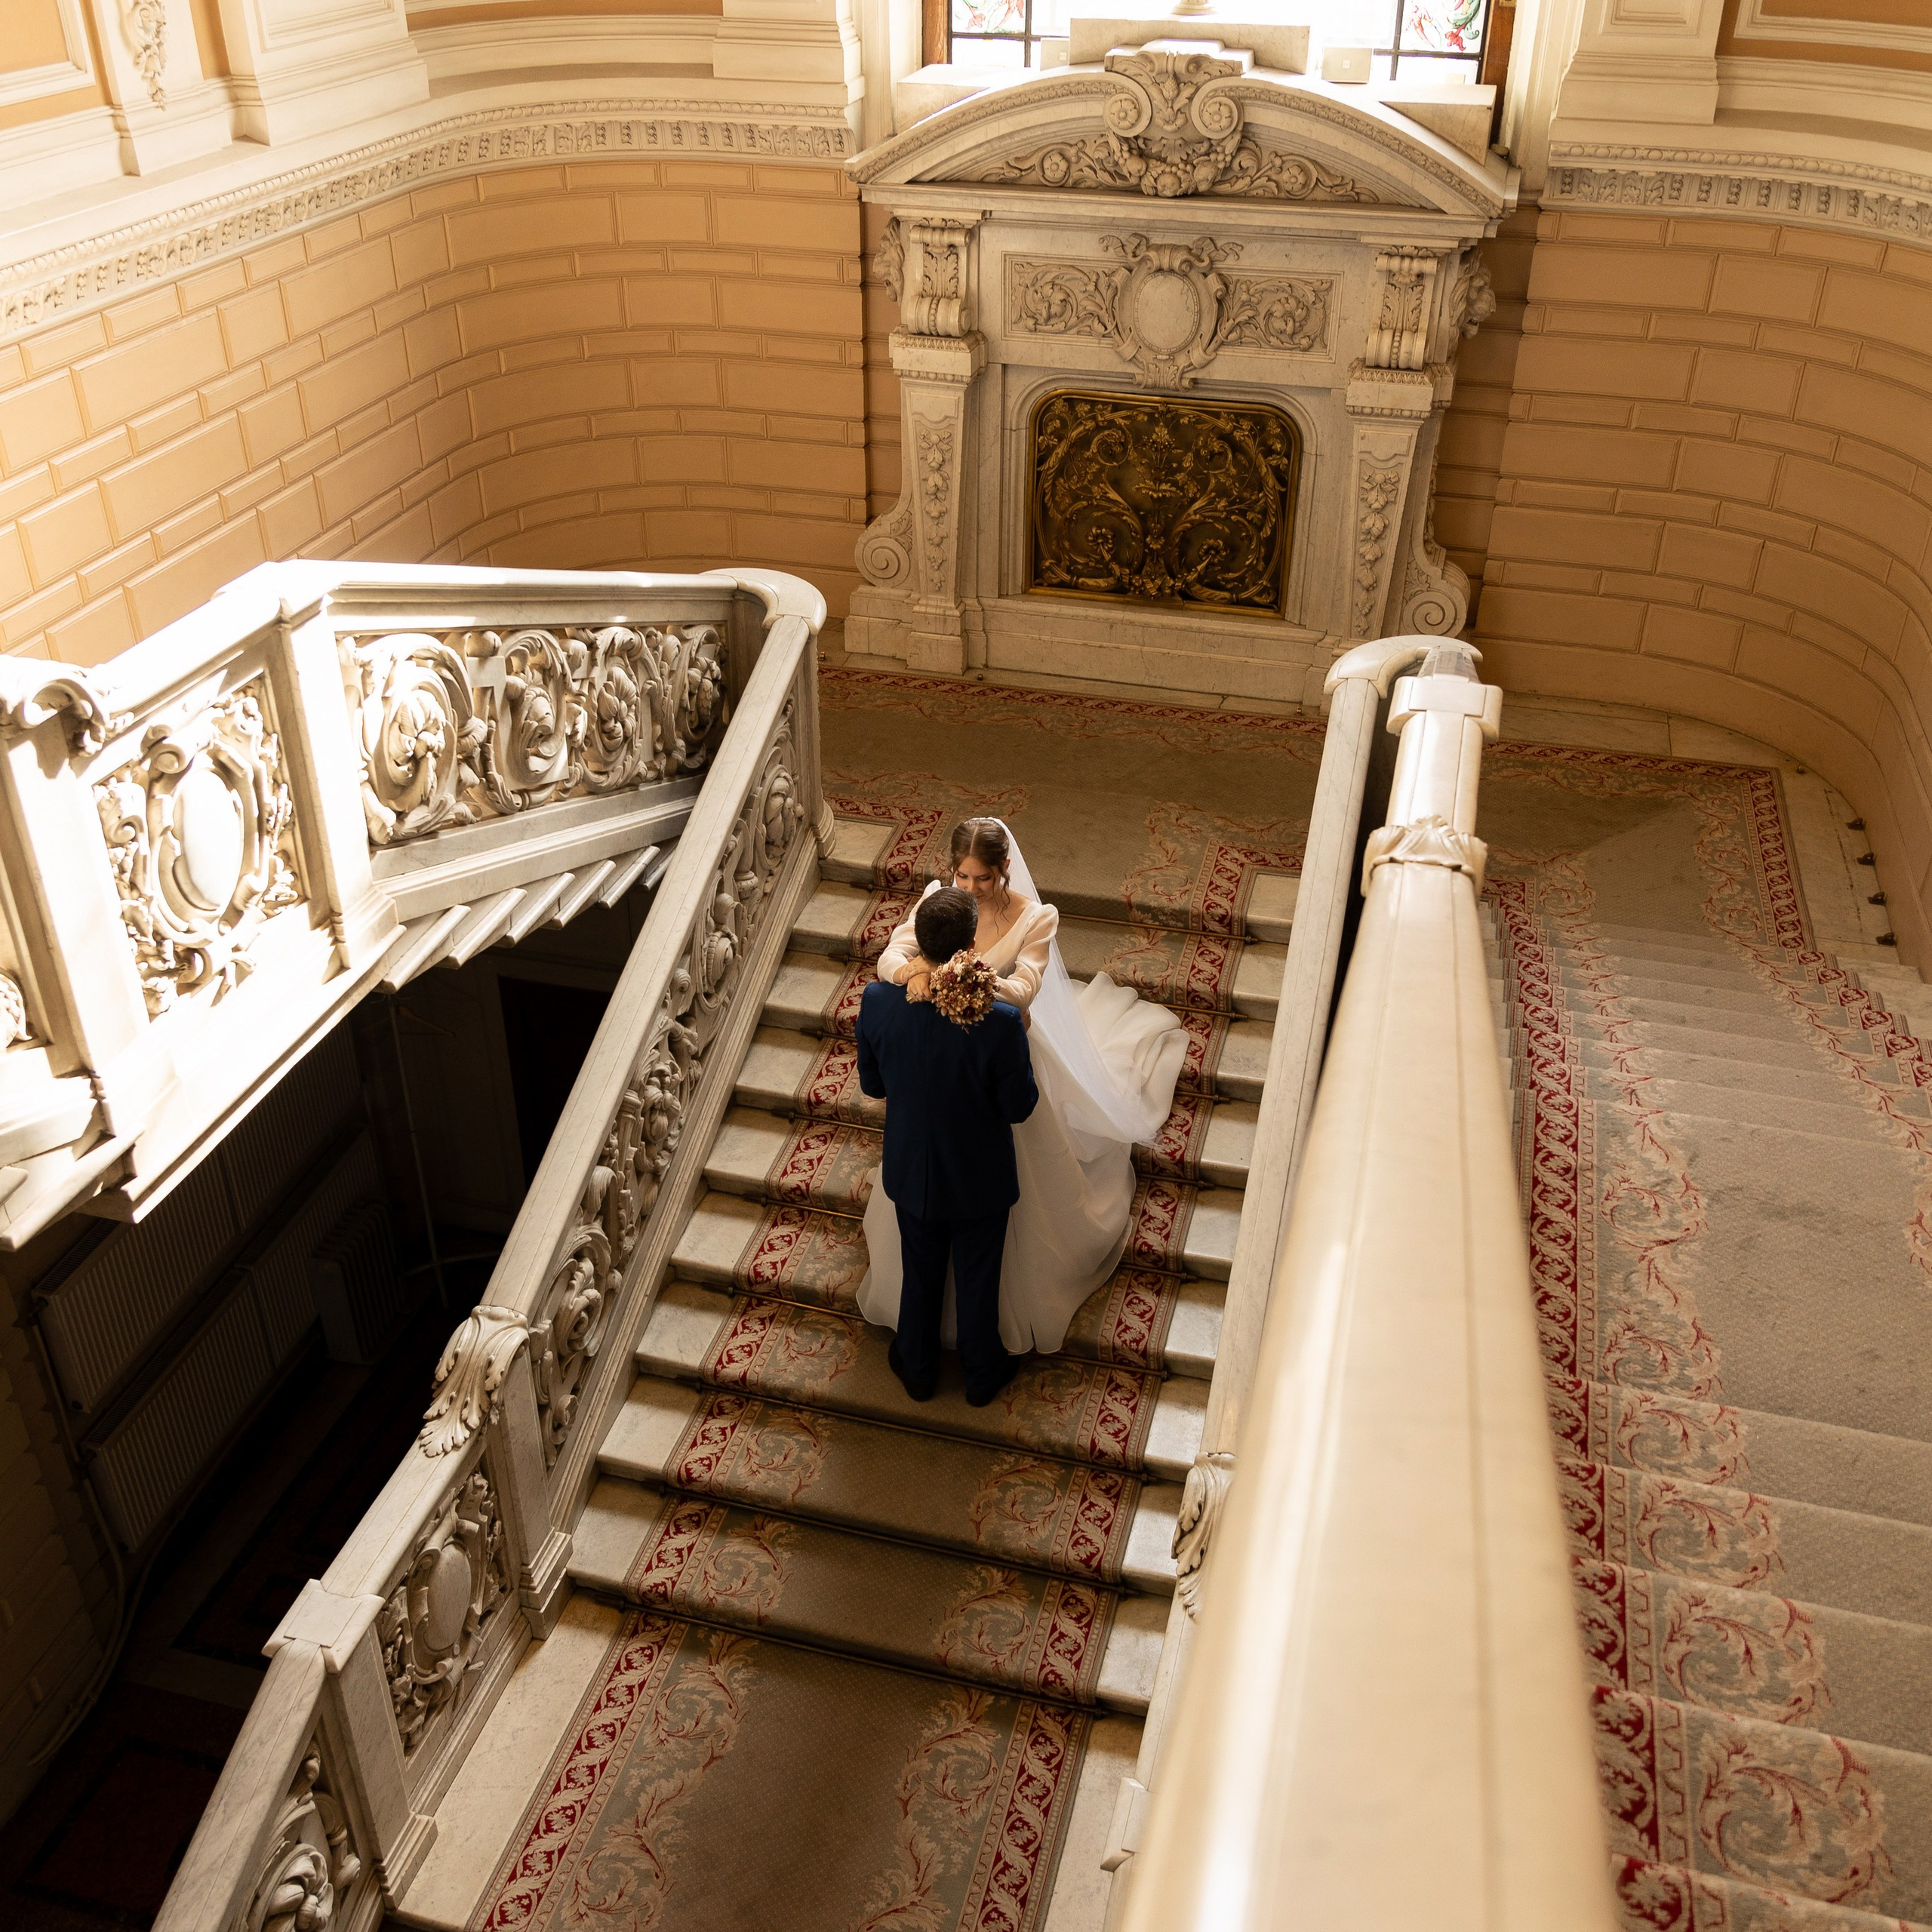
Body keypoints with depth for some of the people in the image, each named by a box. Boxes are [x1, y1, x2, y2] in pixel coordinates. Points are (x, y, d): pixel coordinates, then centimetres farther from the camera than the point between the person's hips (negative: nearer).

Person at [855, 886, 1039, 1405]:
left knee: (920, 1274, 28)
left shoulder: (877, 1002, -25)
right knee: (978, 1279, 25)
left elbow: (872, 1085, -8)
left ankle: (918, 1370, 51)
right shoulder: (999, 1022, -34)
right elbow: (1019, 1107, -18)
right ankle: (981, 1375, 49)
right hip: (979, 1180, -2)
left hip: (911, 1172, 2)